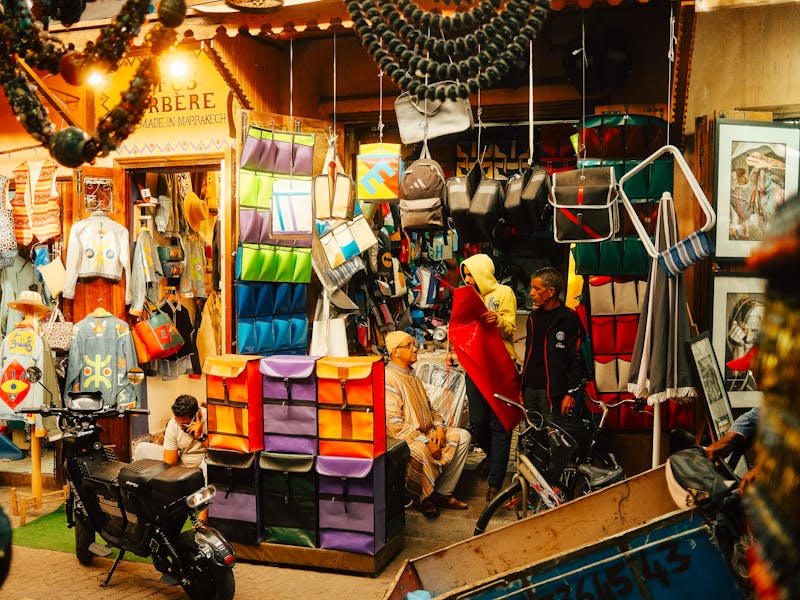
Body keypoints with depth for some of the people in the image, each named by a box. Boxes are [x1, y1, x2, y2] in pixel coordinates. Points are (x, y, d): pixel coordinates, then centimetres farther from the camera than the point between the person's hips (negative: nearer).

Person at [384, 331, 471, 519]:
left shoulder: (412, 375, 17)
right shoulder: (389, 379, -15)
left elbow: (428, 407, 23)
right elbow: (395, 425, -21)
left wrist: (439, 426, 2)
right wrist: (426, 442, -22)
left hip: (427, 433, 10)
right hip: (404, 439, -10)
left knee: (463, 436, -3)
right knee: (422, 453, -39)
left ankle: (443, 493, -1)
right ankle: (425, 498, -10)